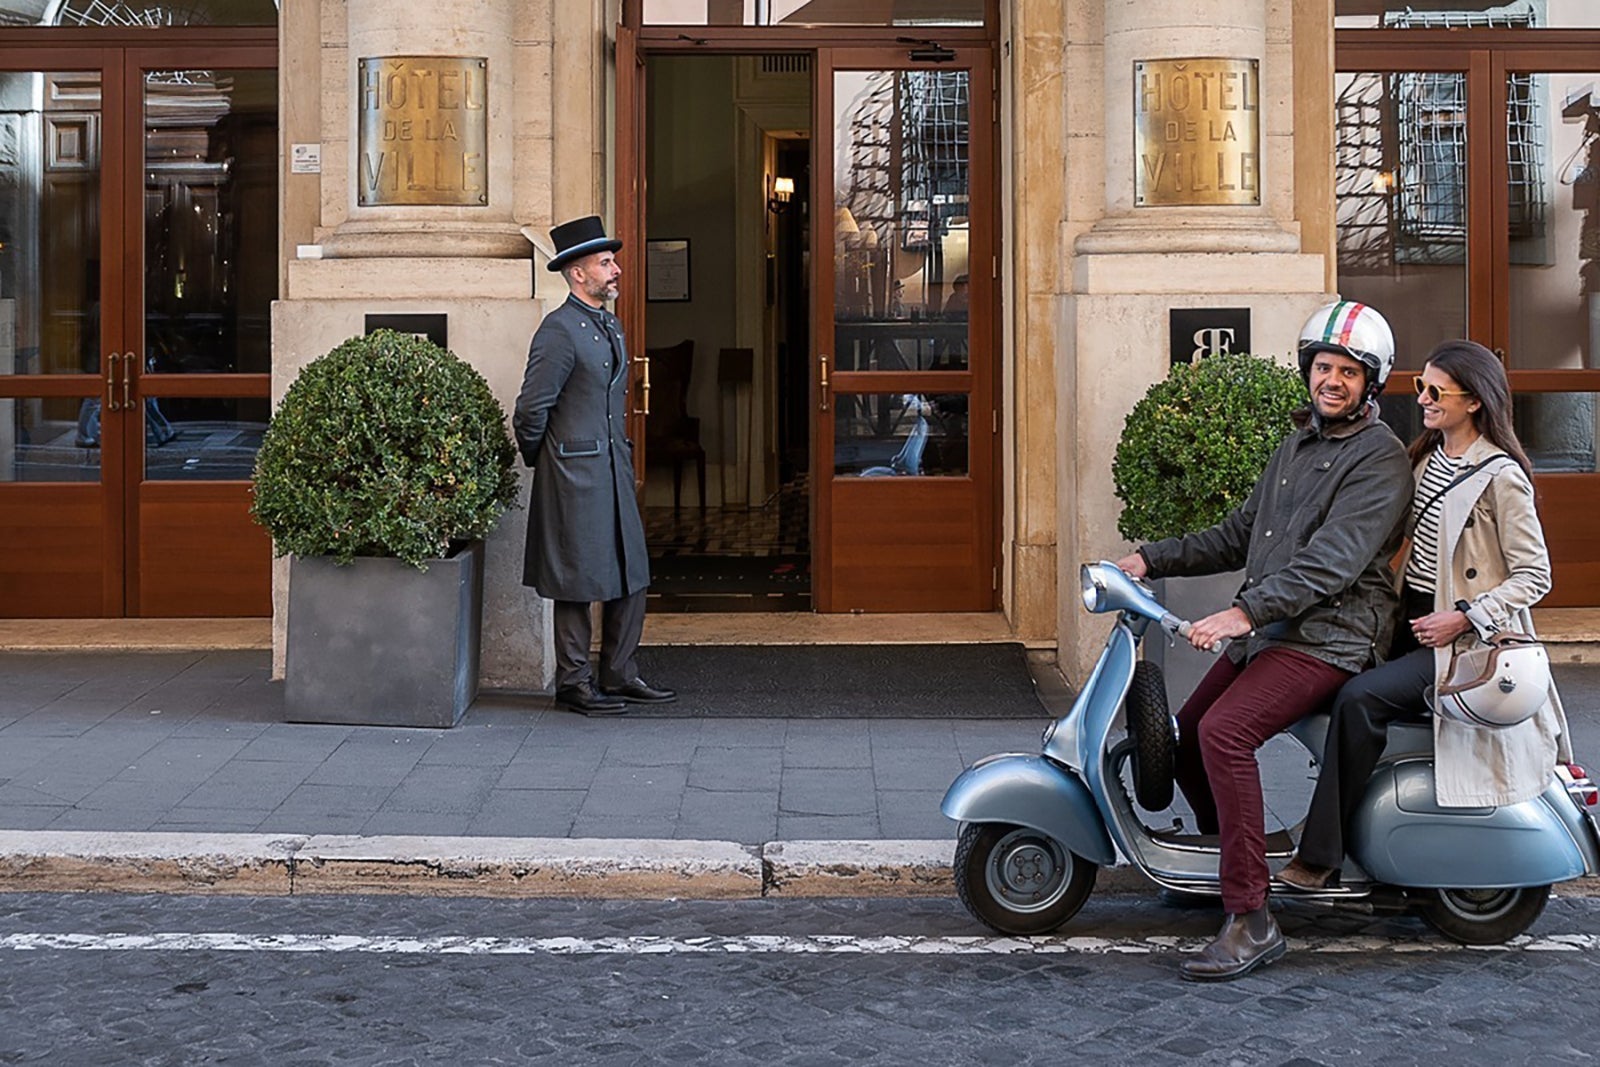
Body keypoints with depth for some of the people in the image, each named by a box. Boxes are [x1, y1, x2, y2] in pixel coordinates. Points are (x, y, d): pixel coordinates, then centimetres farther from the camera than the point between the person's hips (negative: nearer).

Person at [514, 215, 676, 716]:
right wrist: (543, 462, -1)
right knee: (579, 580, -1)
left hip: (615, 468, 8)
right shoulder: (559, 330, -14)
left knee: (630, 575, 9)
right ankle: (574, 682, 8)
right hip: (574, 473, -8)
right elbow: (531, 408, -13)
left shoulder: (612, 326, 14)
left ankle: (620, 675, 18)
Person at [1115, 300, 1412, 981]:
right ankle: (1226, 861, 31)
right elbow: (1239, 536, 25)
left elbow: (1332, 560, -22)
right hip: (1267, 632, 9)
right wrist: (1151, 560, 14)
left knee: (1225, 732, -28)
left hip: (1329, 637, -9)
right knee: (1184, 738, 8)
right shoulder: (1298, 445, 19)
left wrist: (1246, 612, -32)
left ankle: (1252, 921, -25)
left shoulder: (1379, 458, -9)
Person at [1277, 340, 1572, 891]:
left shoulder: (1500, 477, -13)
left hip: (1466, 640, -9)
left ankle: (1320, 856, -21)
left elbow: (1534, 576, -13)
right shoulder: (1428, 457, 11)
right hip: (1412, 622, 9)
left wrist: (1463, 617, -21)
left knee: (1360, 698, -26)